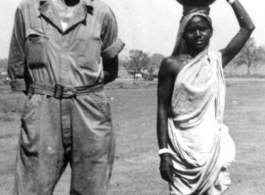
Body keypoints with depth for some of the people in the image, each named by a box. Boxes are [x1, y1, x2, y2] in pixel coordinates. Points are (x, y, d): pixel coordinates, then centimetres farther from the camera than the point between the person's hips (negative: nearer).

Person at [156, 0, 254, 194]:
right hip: (181, 147, -2)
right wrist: (164, 152, -8)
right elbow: (162, 110, -3)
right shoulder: (171, 64, -4)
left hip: (213, 146, 2)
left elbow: (248, 27, 0)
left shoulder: (217, 60, 4)